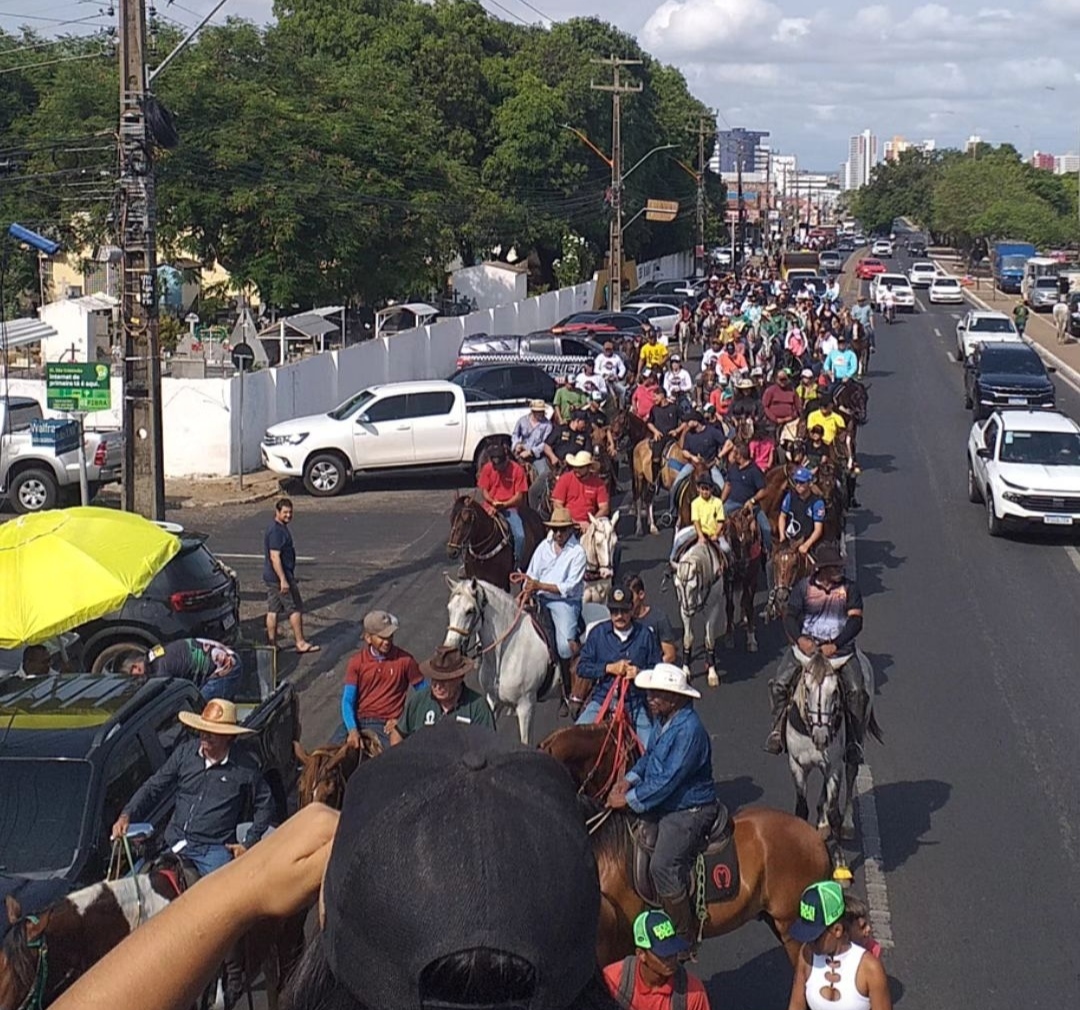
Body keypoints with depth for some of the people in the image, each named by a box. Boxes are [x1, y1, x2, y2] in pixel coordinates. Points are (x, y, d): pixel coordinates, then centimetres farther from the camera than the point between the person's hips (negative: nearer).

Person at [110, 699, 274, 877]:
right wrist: (126, 815, -2)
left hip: (214, 848, -4)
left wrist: (248, 844, 4)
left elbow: (265, 806, 9)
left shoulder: (245, 766, -4)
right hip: (175, 843, 4)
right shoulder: (185, 752, 4)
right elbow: (153, 787, 11)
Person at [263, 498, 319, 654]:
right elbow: (275, 557, -24)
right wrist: (283, 580, -26)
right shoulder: (277, 531, -19)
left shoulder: (280, 528, 13)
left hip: (270, 577, 10)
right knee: (295, 609, -3)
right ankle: (301, 643, 2)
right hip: (280, 577, -10)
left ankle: (272, 643, 15)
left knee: (273, 610, 11)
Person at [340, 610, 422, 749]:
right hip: (358, 720, 2)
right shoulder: (357, 661, 0)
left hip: (386, 725, -2)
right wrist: (352, 730, -20)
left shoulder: (404, 660, -3)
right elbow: (348, 700, -3)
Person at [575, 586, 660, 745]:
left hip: (635, 701, 0)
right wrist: (609, 668, -12)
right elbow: (582, 667, 2)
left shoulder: (645, 635, 3)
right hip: (602, 698, 0)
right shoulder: (598, 633, 4)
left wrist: (641, 672, -14)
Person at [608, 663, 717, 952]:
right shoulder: (662, 719, 4)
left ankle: (686, 939, -10)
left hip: (688, 811, -11)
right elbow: (650, 755, 17)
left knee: (663, 865, -23)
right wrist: (630, 779, -1)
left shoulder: (689, 730, -26)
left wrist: (630, 799, -19)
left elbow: (668, 780, -26)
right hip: (664, 804, 11)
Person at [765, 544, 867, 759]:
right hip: (806, 644, 1)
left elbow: (855, 621, -6)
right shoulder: (804, 587, 3)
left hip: (840, 647, -1)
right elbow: (790, 617, 1)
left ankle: (854, 742, -8)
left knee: (856, 690, -22)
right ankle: (778, 728, 3)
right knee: (779, 684, -17)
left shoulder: (850, 588, 1)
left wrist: (834, 645, -19)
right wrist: (799, 639, -20)